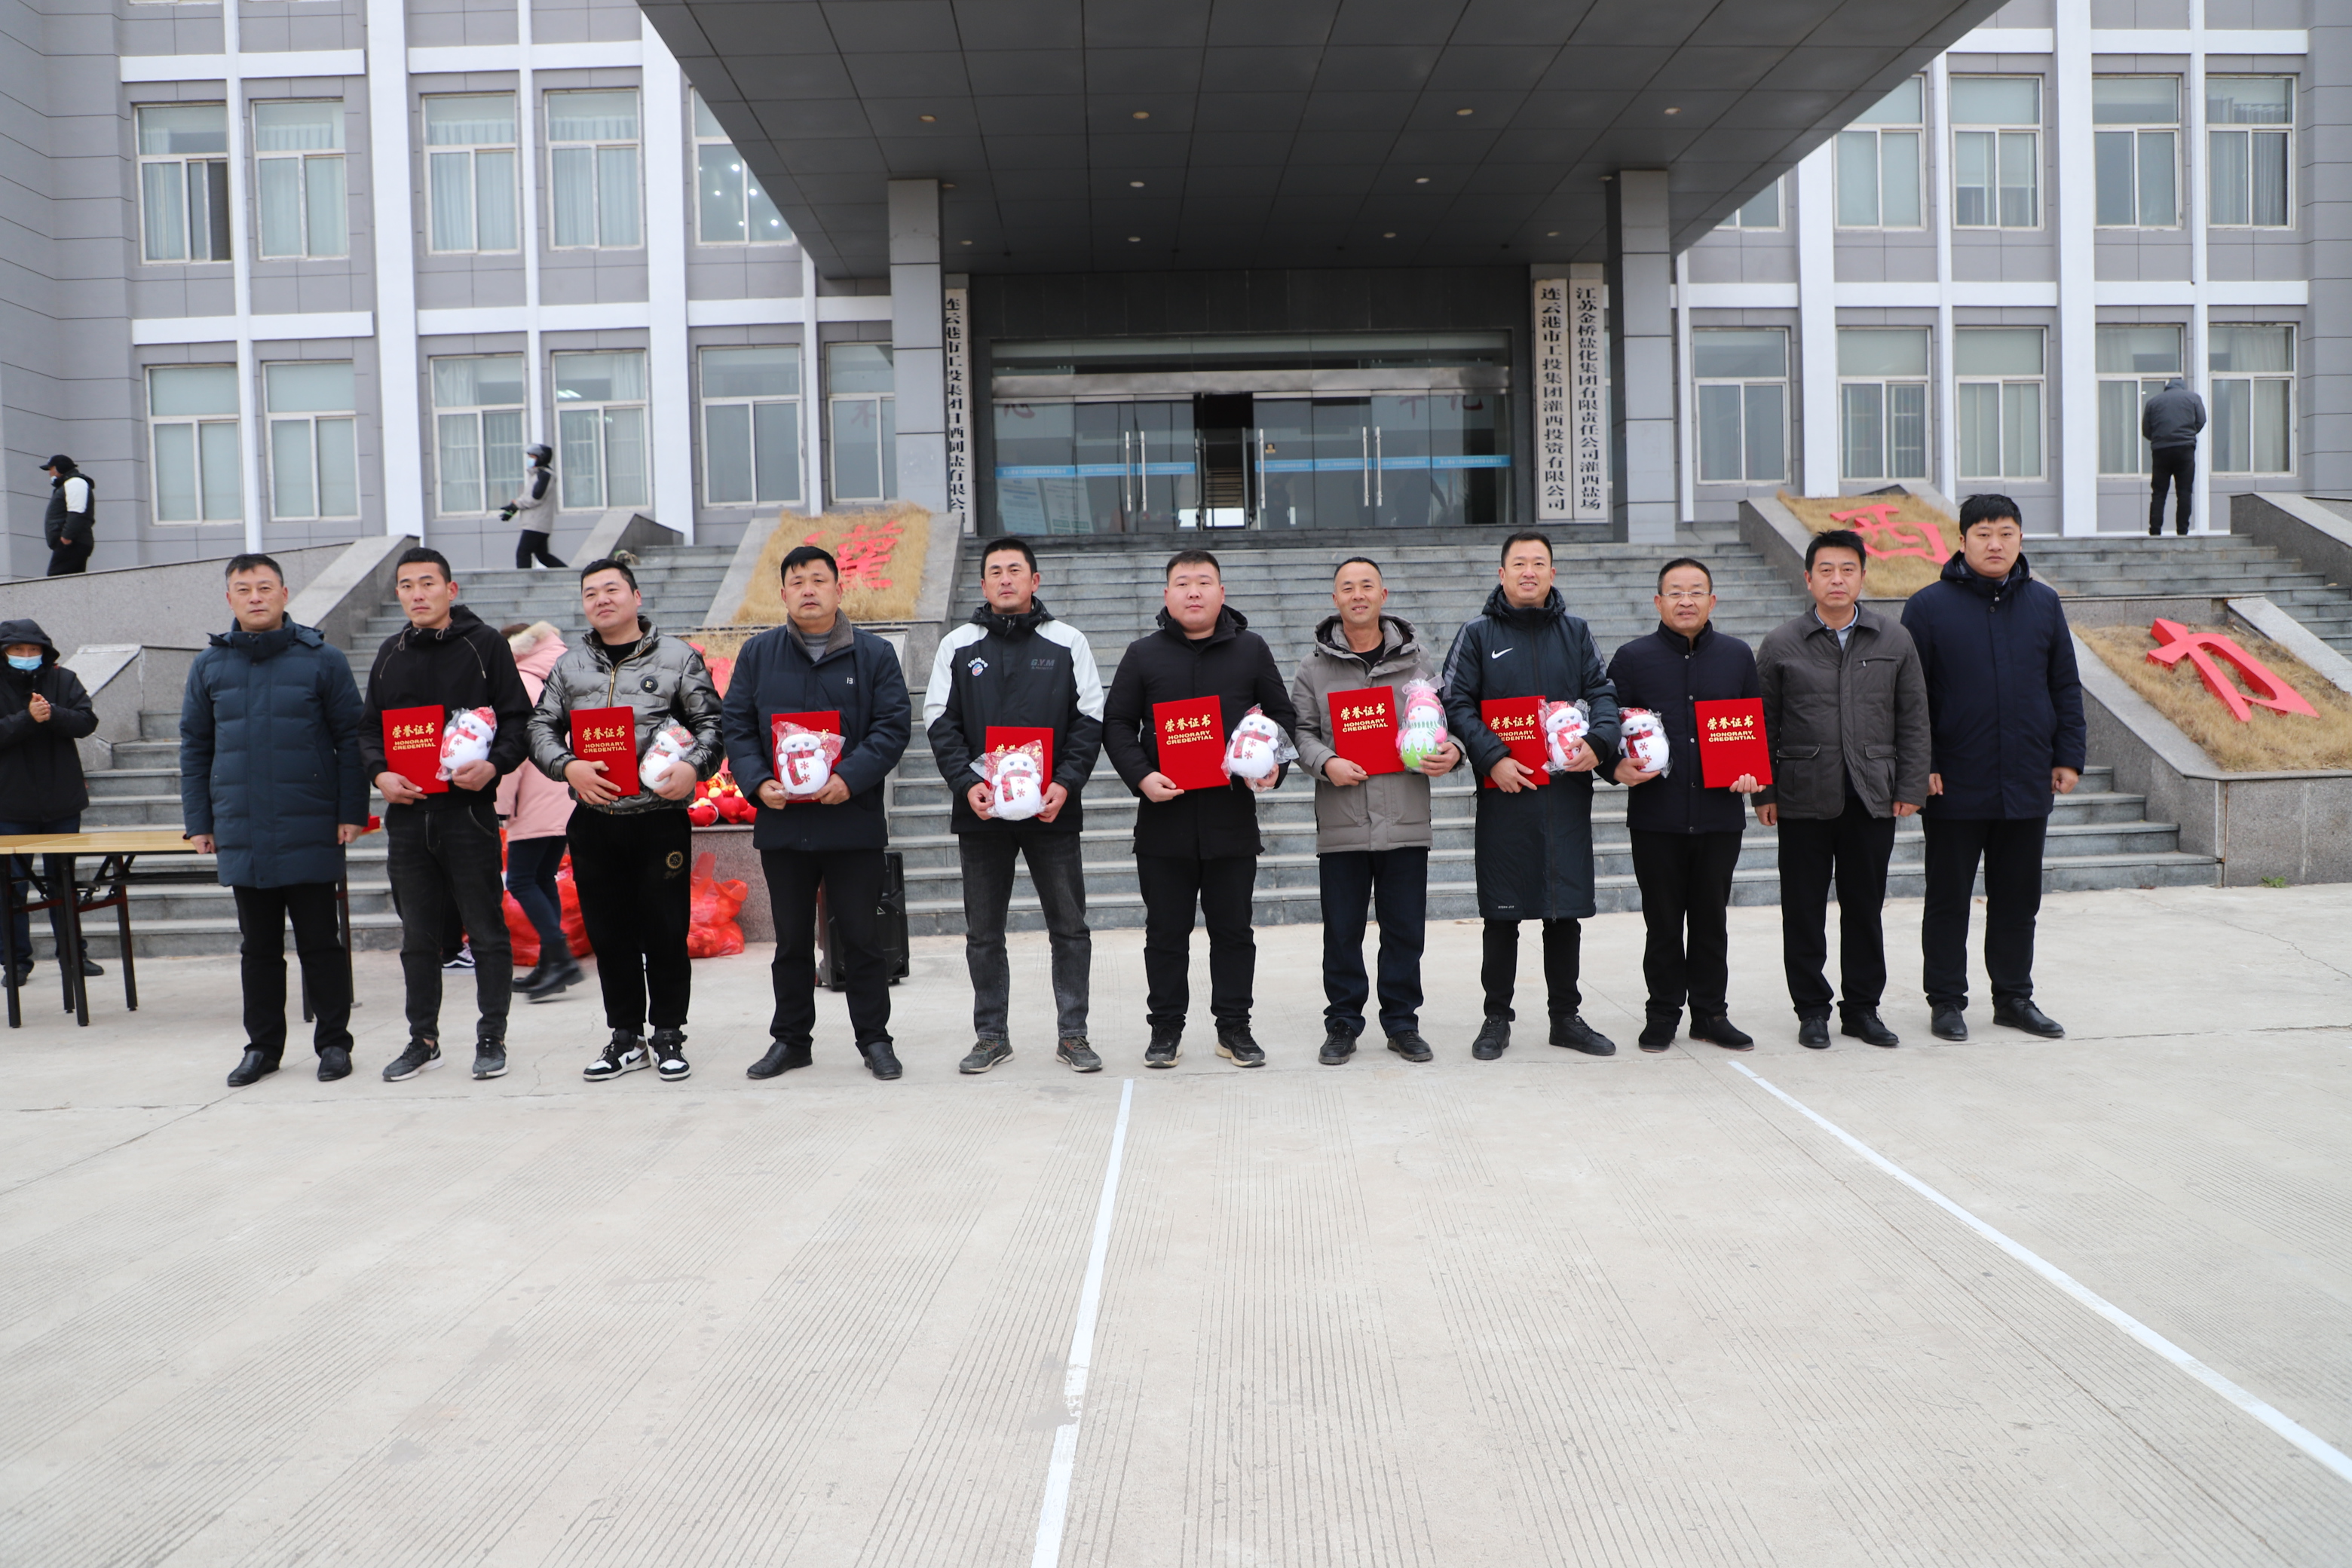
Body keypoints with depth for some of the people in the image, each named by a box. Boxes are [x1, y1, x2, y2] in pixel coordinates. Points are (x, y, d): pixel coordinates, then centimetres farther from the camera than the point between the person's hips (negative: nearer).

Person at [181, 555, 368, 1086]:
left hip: (310, 832, -3)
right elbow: (194, 747, 13)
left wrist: (351, 811, -7)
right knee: (258, 946, 11)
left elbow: (351, 738, -1)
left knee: (320, 942, 4)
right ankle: (263, 1046, 21)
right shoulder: (209, 665, 8)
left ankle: (334, 1042, 14)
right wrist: (198, 821, 7)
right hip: (240, 833, 3)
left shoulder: (323, 659, -1)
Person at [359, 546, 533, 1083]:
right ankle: (423, 1039, 21)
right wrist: (380, 773, -3)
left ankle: (491, 1038, 11)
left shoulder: (485, 645, 0)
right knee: (418, 935, 11)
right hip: (407, 813, 4)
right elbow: (369, 728, 16)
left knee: (486, 931, 1)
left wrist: (494, 766, -19)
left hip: (469, 812, -4)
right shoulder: (390, 654, 13)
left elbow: (518, 719, -2)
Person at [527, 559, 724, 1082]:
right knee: (609, 934, 8)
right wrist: (569, 766, -8)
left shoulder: (678, 658, 5)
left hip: (661, 818, -3)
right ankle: (625, 1037, 20)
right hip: (593, 823, 3)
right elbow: (541, 728, 12)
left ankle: (668, 1037, 15)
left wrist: (693, 767, -15)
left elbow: (711, 723, 3)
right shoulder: (569, 667, 15)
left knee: (667, 931, 1)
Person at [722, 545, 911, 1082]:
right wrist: (757, 782, -10)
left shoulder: (875, 654, 3)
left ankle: (874, 1038, 16)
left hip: (854, 821, -2)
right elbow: (738, 727, 7)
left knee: (862, 937, 4)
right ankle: (790, 1039, 24)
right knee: (792, 940, 12)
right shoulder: (758, 654, 9)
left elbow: (894, 725, -4)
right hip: (781, 822, 2)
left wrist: (851, 778, -17)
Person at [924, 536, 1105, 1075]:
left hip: (1052, 809, -1)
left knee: (1069, 928, 3)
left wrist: (1066, 782, -11)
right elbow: (940, 723, 4)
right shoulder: (957, 646, 8)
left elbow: (1089, 720, 2)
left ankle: (1072, 1034, 14)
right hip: (981, 812, 1)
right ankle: (991, 1034, 19)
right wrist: (966, 782, -11)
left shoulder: (1068, 642, 6)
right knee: (983, 932, 7)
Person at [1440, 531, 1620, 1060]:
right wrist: (1492, 758, -14)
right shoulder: (1478, 635, 4)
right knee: (1503, 912, 3)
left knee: (1566, 907, 8)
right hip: (1505, 792, -2)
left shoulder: (1575, 633, 13)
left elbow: (1603, 693, 10)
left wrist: (1597, 742, -10)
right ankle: (1497, 1017, 14)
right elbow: (1457, 704, -2)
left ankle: (1566, 1016, 19)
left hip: (1568, 792, 3)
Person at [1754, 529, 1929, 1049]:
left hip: (1873, 796, 1)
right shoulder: (1781, 645, 1)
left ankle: (1863, 1007, 20)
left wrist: (1911, 788, 2)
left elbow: (1913, 720, 8)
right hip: (1804, 797, -1)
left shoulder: (1895, 641, 6)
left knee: (1865, 906, 9)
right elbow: (1762, 725, 4)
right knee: (1804, 908, 3)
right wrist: (1763, 792, 0)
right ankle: (1812, 1009, 15)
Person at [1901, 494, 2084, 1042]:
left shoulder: (2043, 603, 8)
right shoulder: (1929, 606, -4)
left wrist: (2068, 756, 6)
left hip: (2027, 785, 4)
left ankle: (2014, 997, 25)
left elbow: (2065, 686, 12)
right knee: (1948, 899, 6)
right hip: (1955, 786, -3)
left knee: (2019, 899, 13)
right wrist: (1920, 765, -10)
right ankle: (1947, 1001, 16)